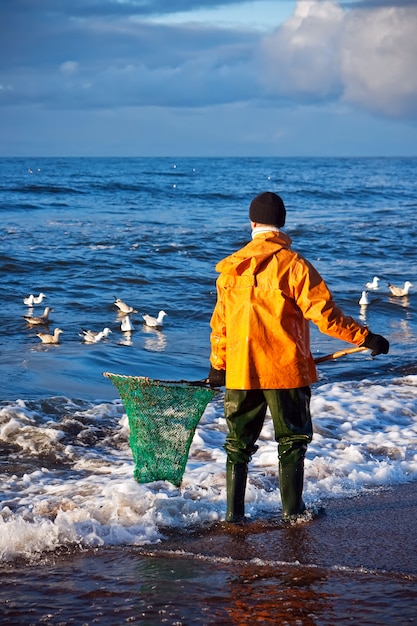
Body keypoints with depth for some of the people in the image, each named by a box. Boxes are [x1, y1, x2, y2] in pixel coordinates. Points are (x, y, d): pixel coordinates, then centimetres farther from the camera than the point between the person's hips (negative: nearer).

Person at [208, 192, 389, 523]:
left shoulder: (231, 267, 3)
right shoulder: (294, 265, -12)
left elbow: (220, 322, 9)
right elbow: (325, 314, -14)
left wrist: (218, 366, 19)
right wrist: (366, 338, -6)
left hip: (240, 372, 3)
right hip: (286, 370, -3)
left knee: (239, 443, 13)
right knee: (292, 440, 12)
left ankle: (234, 512, 13)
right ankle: (293, 509, 16)